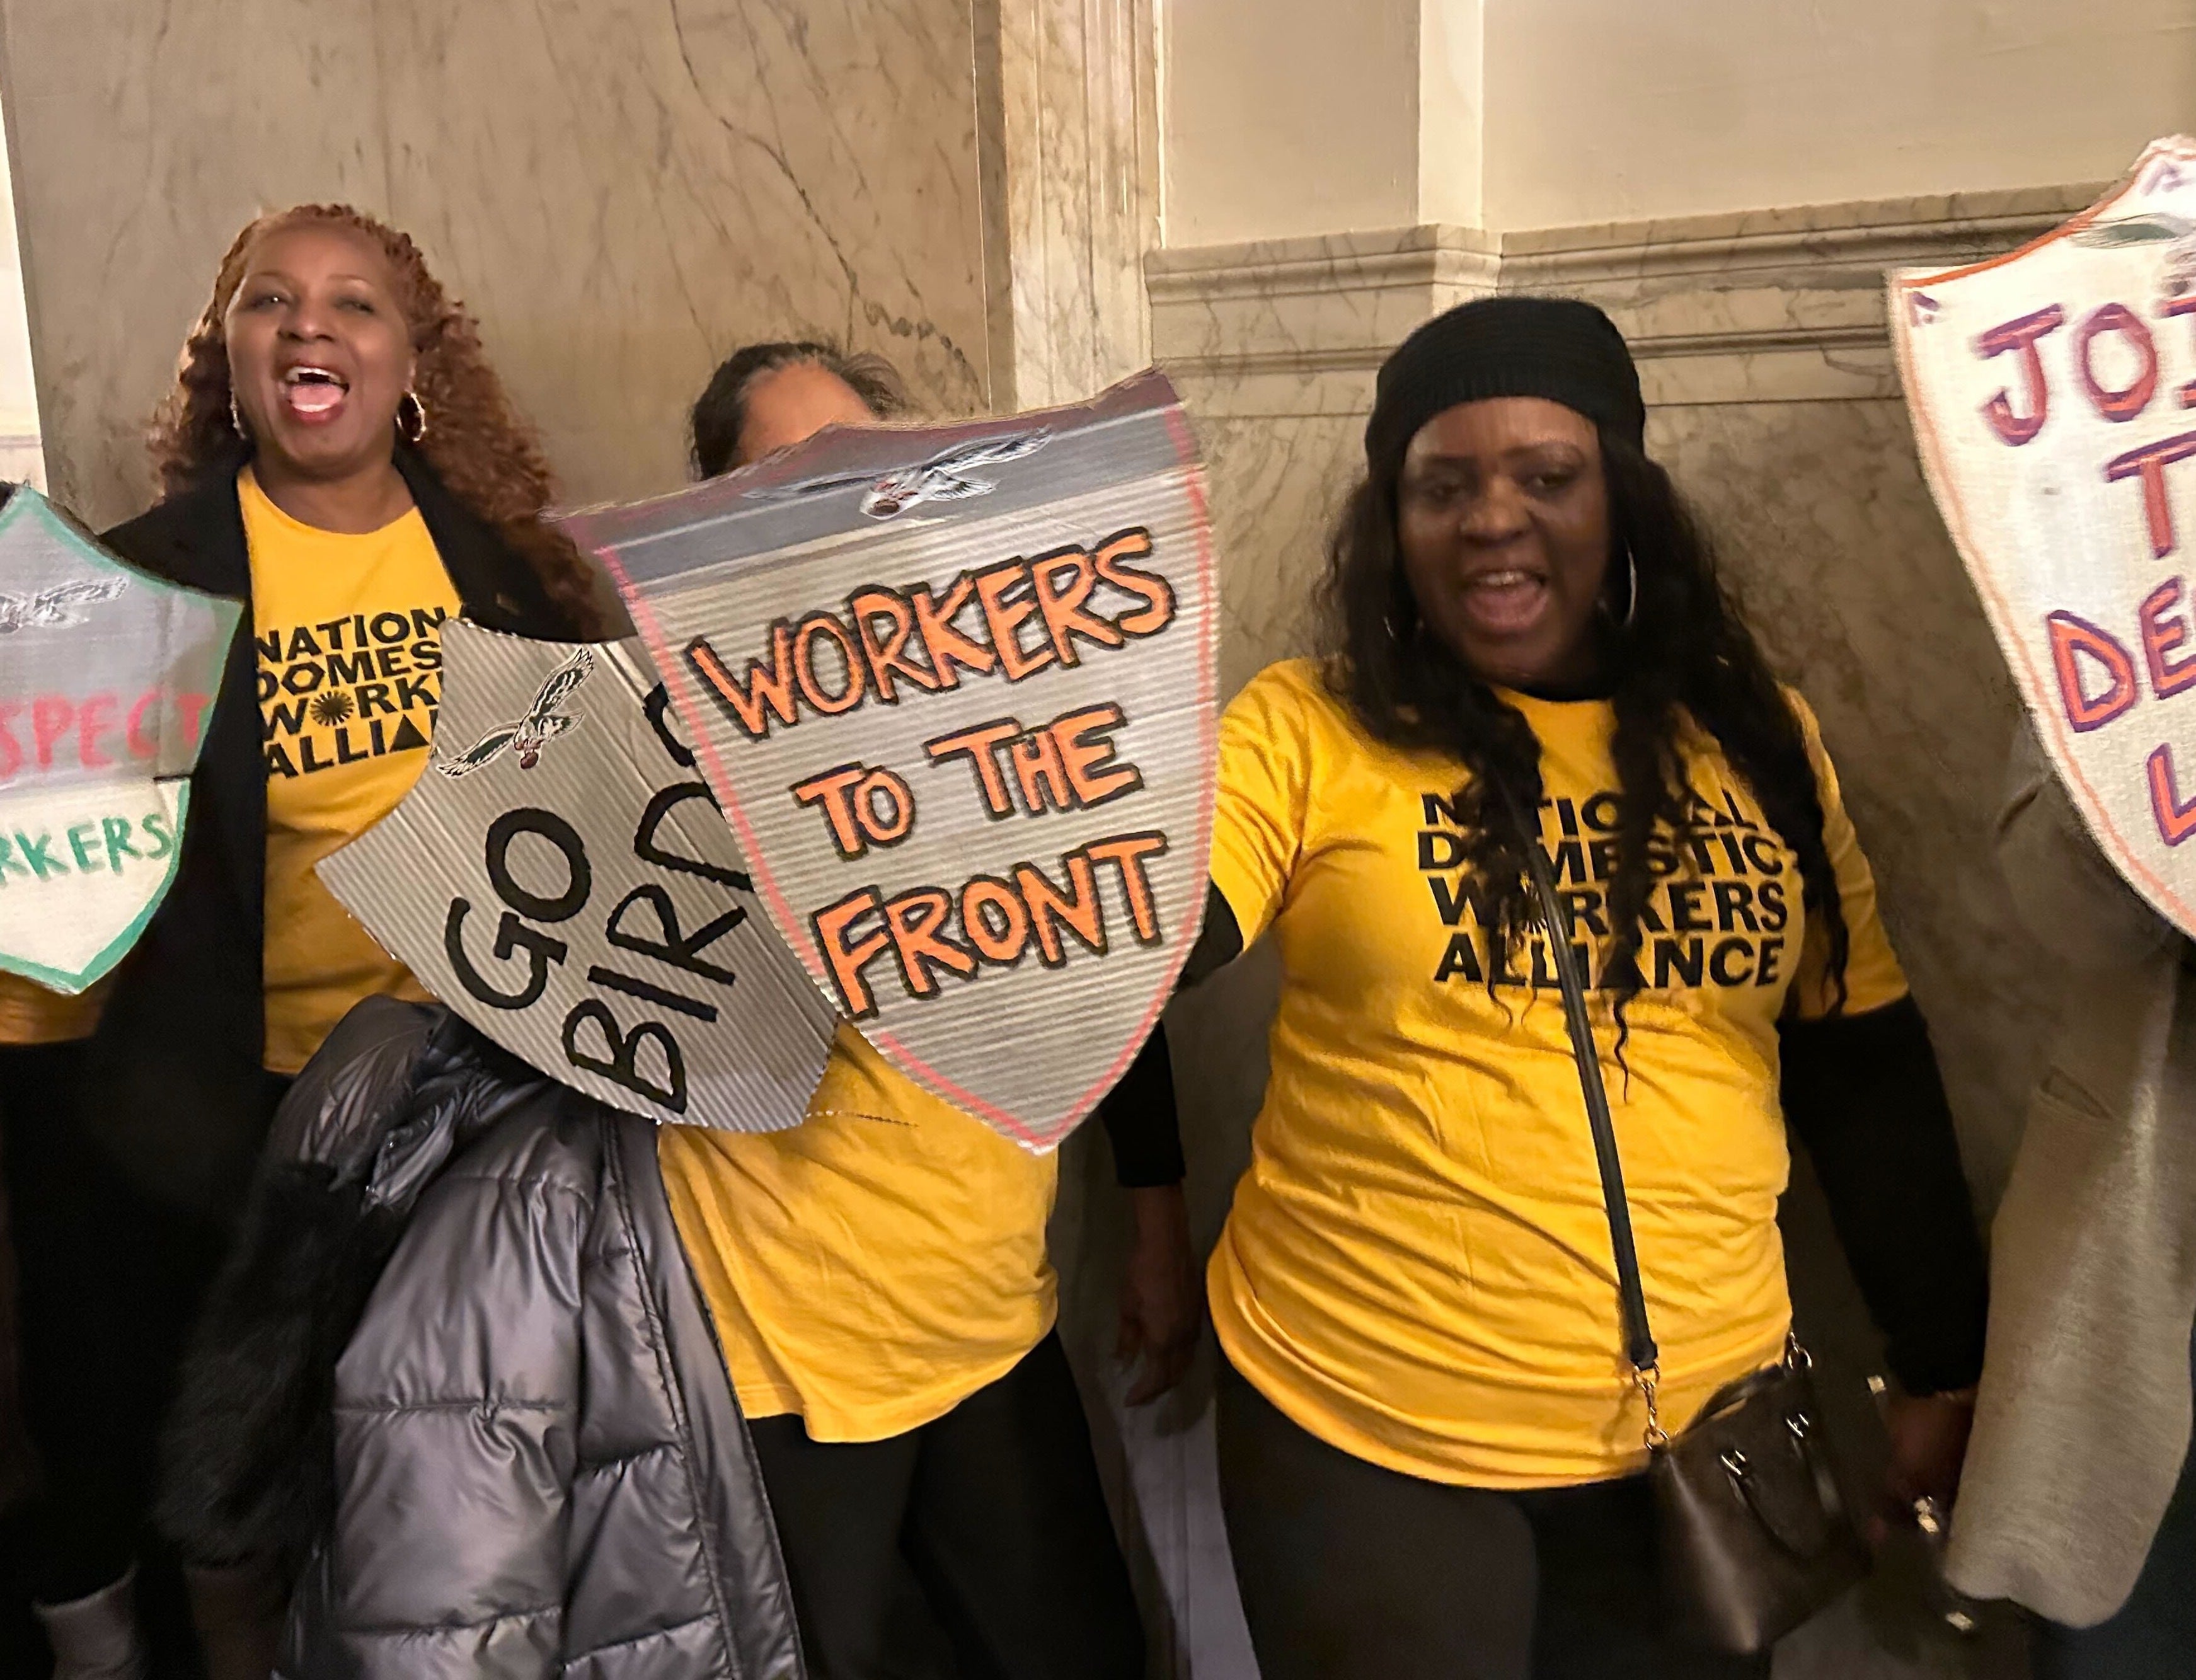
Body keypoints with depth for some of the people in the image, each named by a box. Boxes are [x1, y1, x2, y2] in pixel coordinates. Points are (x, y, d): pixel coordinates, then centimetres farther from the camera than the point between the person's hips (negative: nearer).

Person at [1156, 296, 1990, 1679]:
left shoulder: (1758, 740, 2)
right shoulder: (1308, 730, -7)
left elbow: (1866, 1065, 7)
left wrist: (1946, 1369, 9)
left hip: (1706, 1424, 3)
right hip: (1362, 1429, -3)